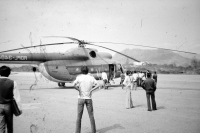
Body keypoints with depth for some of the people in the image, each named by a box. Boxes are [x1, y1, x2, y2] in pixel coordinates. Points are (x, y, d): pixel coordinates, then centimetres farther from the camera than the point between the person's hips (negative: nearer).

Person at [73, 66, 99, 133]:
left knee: (79, 116, 6)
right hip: (89, 98, 1)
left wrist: (79, 90, -8)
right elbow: (97, 85, -8)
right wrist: (91, 90, -6)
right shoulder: (91, 78, 3)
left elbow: (74, 85, -20)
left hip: (81, 98, -1)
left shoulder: (79, 77, -3)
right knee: (91, 115, 9)